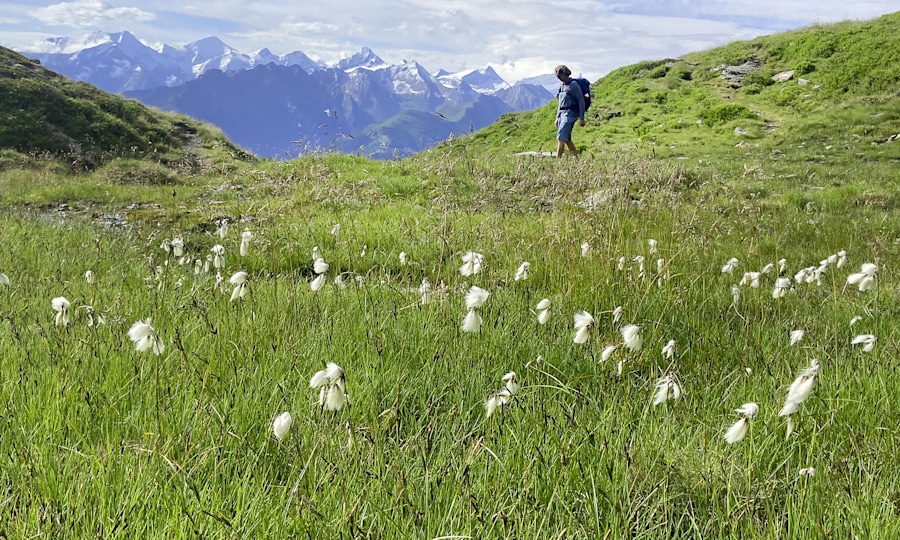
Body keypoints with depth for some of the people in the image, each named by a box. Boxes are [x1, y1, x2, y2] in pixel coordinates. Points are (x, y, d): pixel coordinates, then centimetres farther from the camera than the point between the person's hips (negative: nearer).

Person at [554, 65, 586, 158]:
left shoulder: (574, 84, -8)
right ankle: (576, 157, 20)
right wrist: (557, 118, 20)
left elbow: (581, 101, -10)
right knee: (567, 139, 11)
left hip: (570, 114, -8)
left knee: (560, 138, -15)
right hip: (562, 114, 8)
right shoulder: (562, 86, 15)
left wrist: (581, 118, -15)